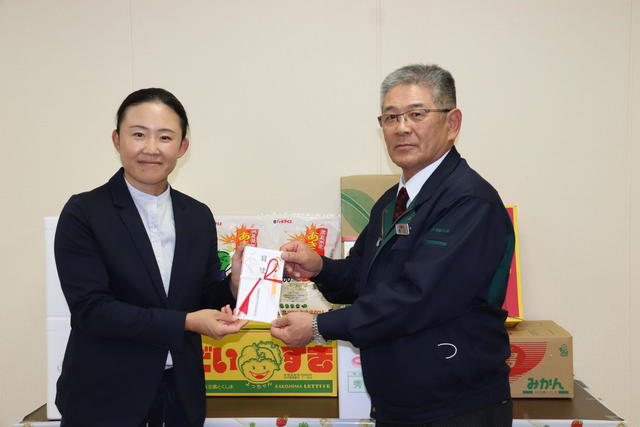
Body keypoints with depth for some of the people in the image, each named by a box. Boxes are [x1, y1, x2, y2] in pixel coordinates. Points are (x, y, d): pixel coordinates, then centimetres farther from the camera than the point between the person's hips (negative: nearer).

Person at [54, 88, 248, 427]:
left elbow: (204, 300, 7)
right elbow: (90, 307, -16)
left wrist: (234, 284, -14)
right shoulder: (83, 213, -9)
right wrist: (185, 322, -21)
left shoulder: (199, 217, 3)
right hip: (104, 397, -4)